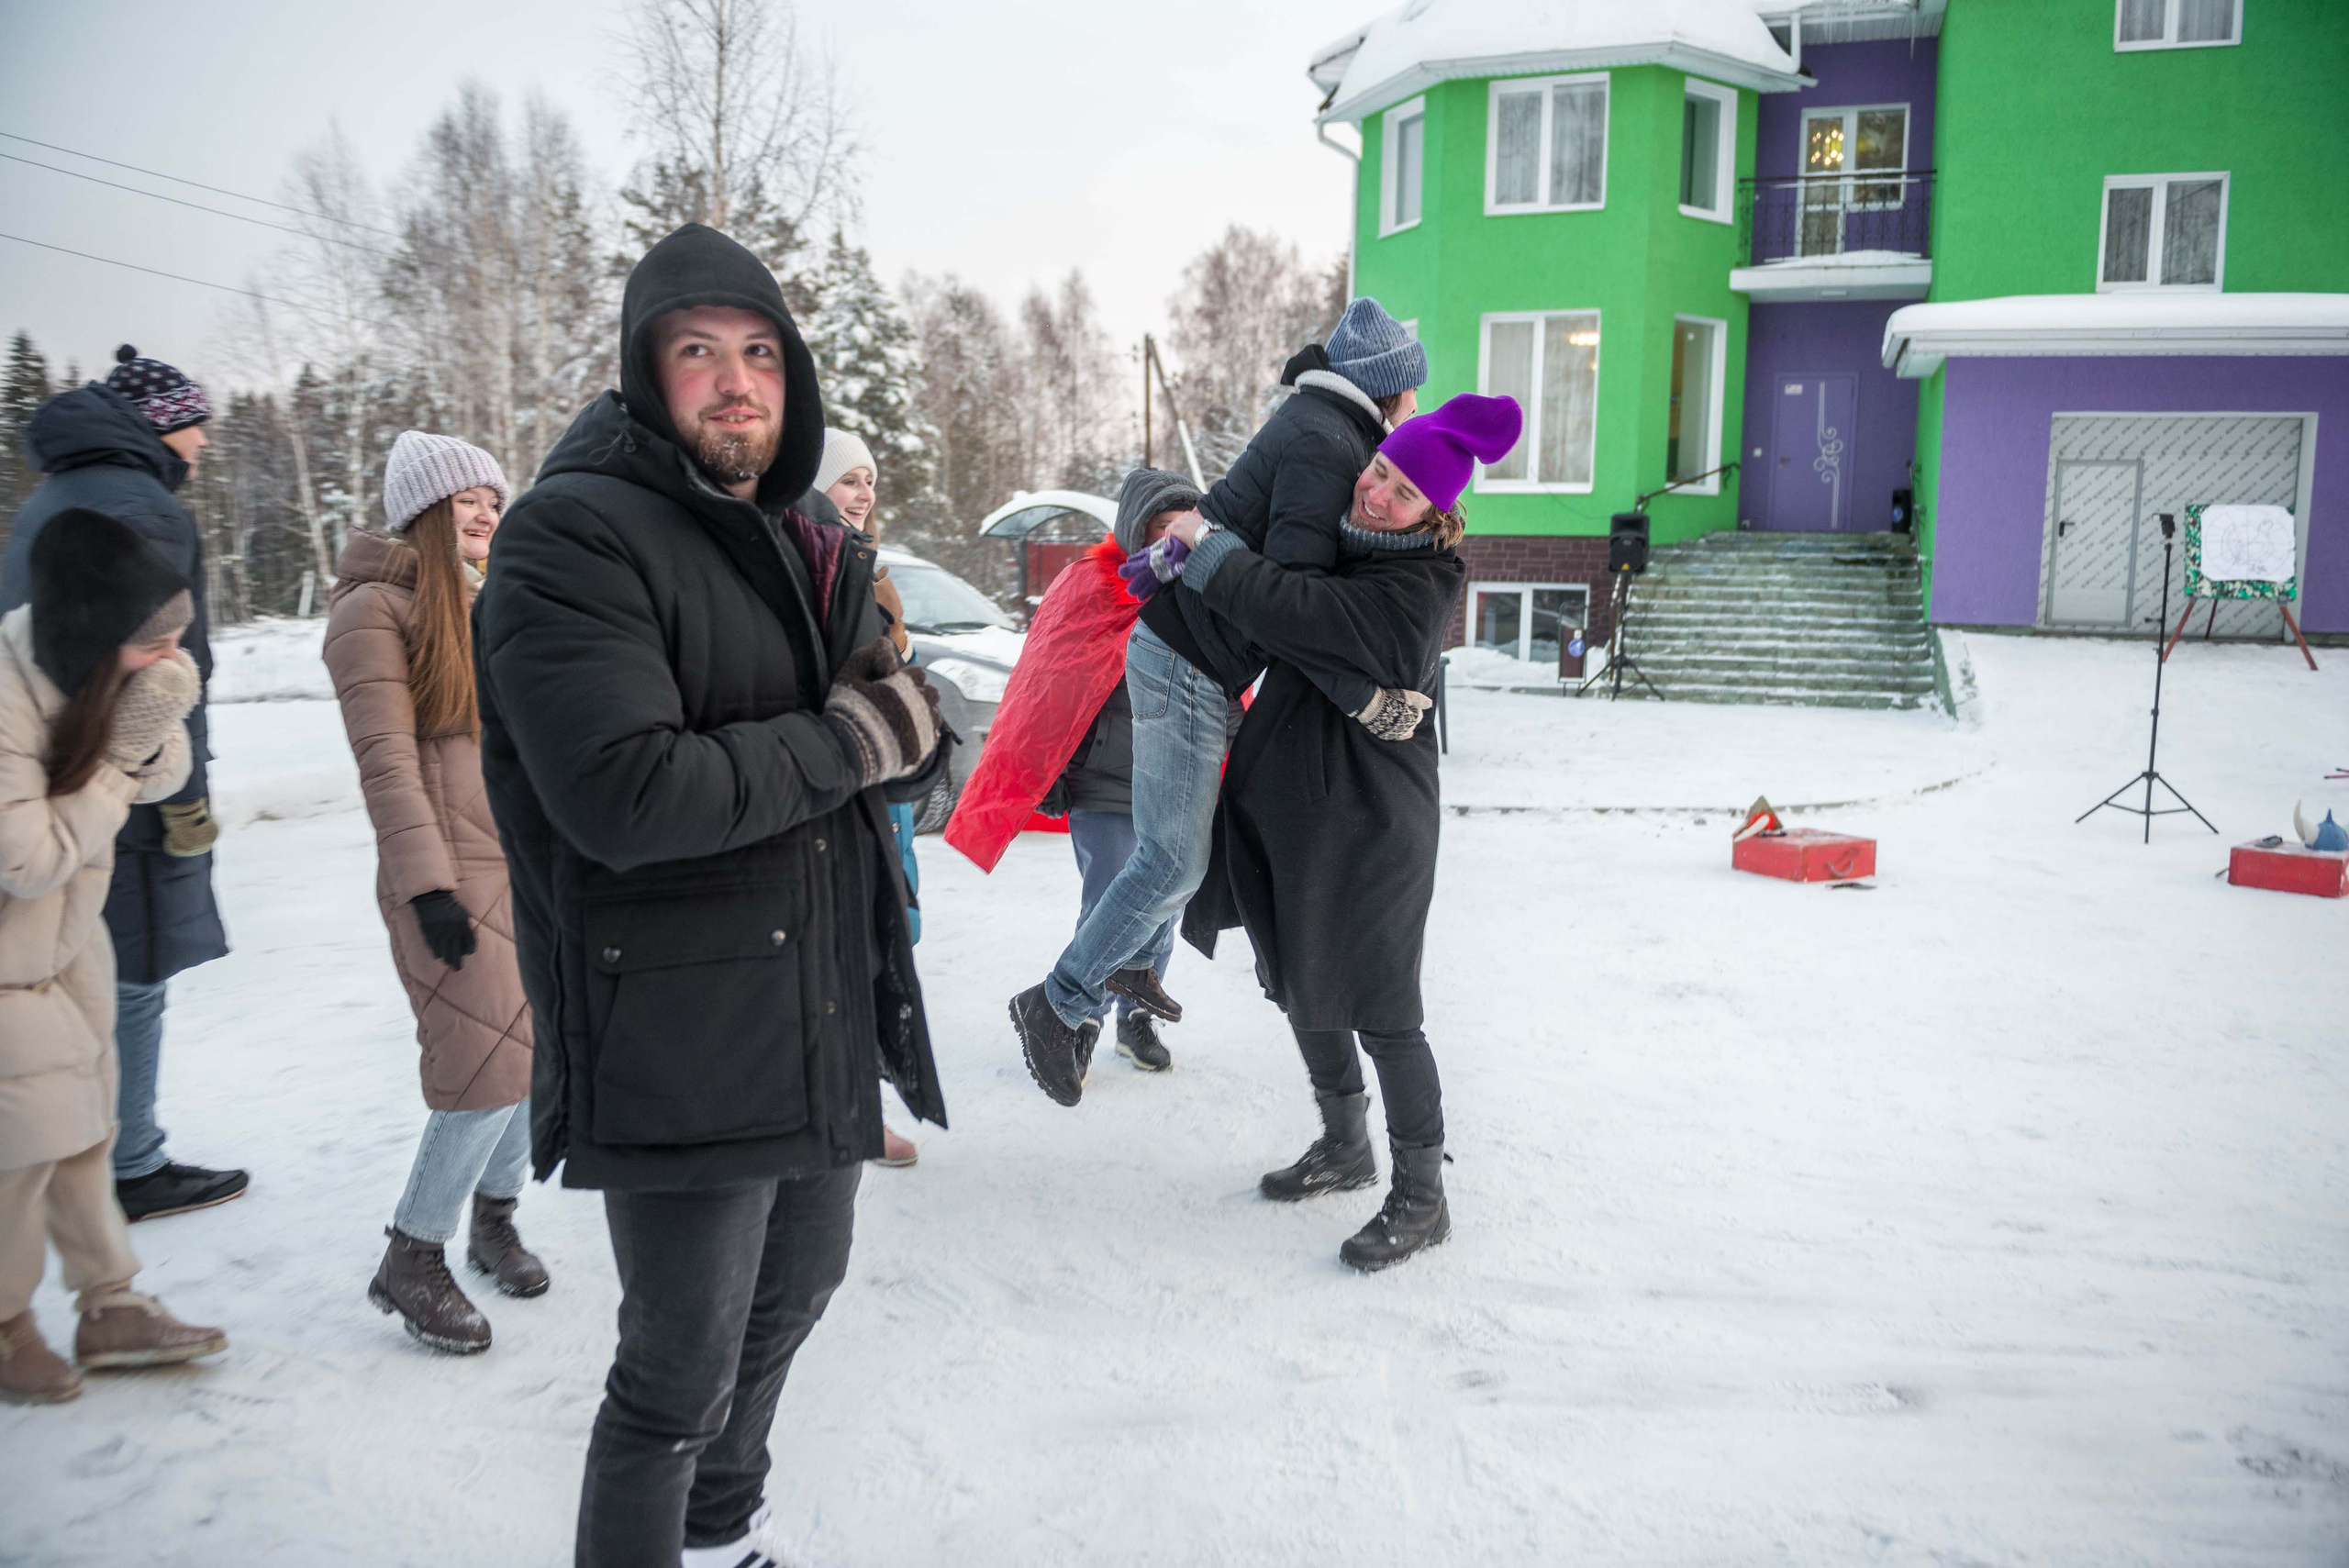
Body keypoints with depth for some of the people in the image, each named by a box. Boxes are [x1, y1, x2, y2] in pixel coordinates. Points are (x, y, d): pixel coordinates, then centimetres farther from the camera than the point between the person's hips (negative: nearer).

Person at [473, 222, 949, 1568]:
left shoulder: (810, 548, 12)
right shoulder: (575, 536, -15)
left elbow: (919, 755, 10)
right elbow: (625, 795, -28)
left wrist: (904, 713, -14)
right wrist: (839, 742, -17)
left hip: (830, 1030, 9)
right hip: (681, 1053, -8)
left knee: (793, 1297, 26)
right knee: (681, 1375, 4)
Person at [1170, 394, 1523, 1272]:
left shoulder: (1410, 594, -20)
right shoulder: (1344, 542, 8)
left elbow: (1284, 609, -30)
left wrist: (1204, 541, -15)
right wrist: (1177, 550, 8)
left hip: (1365, 825, -9)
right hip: (1288, 804, 9)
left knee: (1380, 1012, -3)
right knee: (1302, 986, 19)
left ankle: (1422, 1198, 13)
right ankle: (1345, 1149, 38)